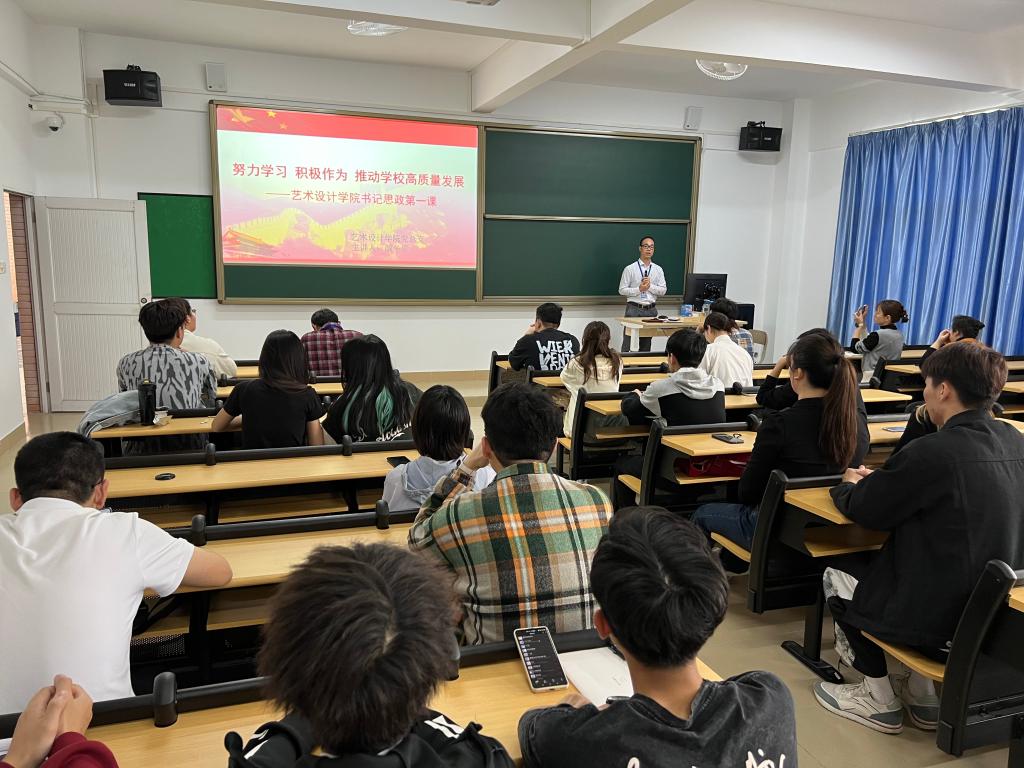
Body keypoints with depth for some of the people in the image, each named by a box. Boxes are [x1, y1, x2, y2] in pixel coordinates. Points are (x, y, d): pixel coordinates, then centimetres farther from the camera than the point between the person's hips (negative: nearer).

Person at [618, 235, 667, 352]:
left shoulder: (658, 270, 8)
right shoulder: (630, 269, -1)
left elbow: (663, 290, 4)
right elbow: (622, 290, -3)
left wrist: (650, 286, -12)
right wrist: (639, 289, -15)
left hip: (651, 310, 3)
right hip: (634, 309, -3)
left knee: (646, 344, 9)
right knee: (628, 344, -2)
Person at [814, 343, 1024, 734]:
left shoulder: (935, 452, -25)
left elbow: (865, 511, -12)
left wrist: (848, 486, 9)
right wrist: (879, 480, 13)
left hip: (941, 619, -7)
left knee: (837, 575, 16)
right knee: (880, 560, 29)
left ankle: (879, 699, 22)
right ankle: (922, 692, 30)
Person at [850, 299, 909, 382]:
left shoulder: (878, 335, -19)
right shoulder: (899, 335, 8)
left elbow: (854, 348, -7)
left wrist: (859, 325, 0)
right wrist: (863, 323, 15)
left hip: (872, 378, -9)